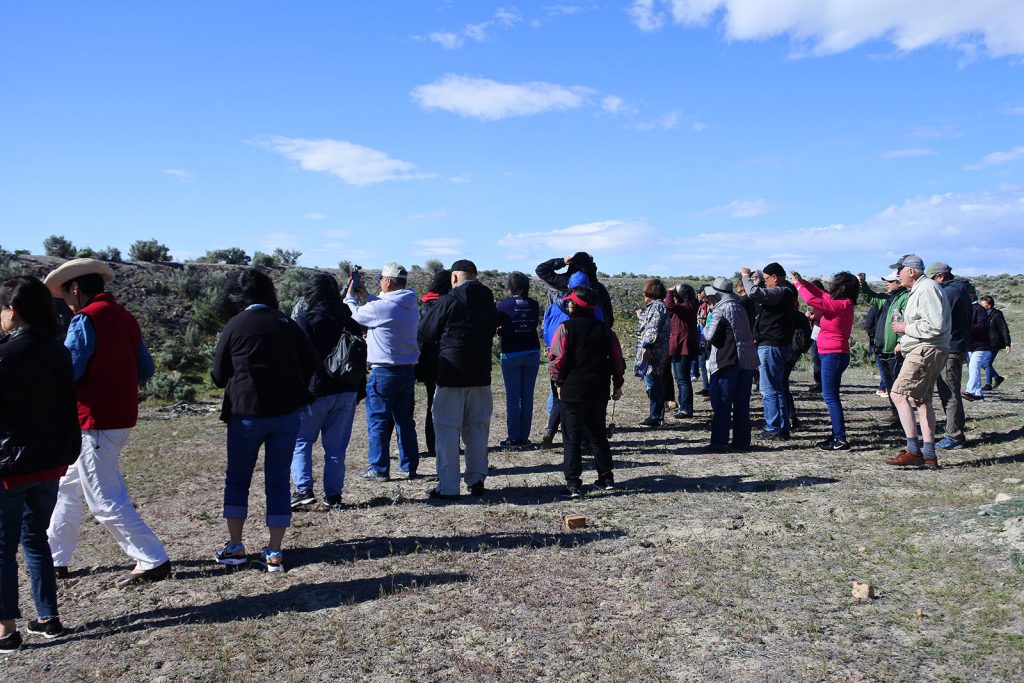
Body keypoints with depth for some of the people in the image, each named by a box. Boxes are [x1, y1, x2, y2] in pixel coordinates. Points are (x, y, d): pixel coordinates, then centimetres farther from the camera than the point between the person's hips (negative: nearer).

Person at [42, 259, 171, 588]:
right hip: (122, 416, 9)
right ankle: (55, 560, 30)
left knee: (105, 501, -2)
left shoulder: (85, 319, -14)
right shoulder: (125, 317, 11)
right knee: (67, 488, 21)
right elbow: (146, 368, 13)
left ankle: (153, 562, 1)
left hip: (95, 422, -9)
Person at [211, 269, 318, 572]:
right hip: (286, 413, 2)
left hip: (246, 413, -2)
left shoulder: (234, 326, -5)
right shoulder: (285, 323, 1)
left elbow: (219, 376, 0)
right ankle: (274, 552, 10)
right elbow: (312, 362, 3)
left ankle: (234, 547, 18)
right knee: (278, 481, 9)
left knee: (237, 478, 15)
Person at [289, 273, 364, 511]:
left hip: (315, 391, -4)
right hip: (346, 391, 5)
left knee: (300, 440, 9)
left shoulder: (304, 320, -8)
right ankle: (333, 495, 11)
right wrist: (358, 389, 16)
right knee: (336, 445, 9)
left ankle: (304, 489, -2)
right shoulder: (348, 321, 9)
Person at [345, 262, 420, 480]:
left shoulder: (380, 308, -18)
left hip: (384, 373, -7)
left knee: (378, 422, 4)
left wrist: (350, 294, 15)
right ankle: (410, 466, 21)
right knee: (405, 421, 15)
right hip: (408, 371, 7)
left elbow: (353, 315, -2)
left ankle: (379, 469, 8)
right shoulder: (411, 307, 4)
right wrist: (366, 295, 24)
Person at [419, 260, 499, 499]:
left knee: (447, 430, 1)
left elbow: (427, 331, -3)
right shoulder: (488, 301, 4)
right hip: (481, 374, 5)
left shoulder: (449, 301, -12)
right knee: (477, 428, 13)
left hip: (451, 374, -5)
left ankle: (448, 486, 3)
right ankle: (477, 480, 18)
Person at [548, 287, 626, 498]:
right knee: (597, 433, 18)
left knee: (572, 436, 0)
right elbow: (617, 359, 8)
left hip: (572, 390, -4)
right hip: (599, 391, 4)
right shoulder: (604, 329, 6)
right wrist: (617, 385, 18)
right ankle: (606, 478, 22)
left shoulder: (565, 327, -7)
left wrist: (559, 382, 1)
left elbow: (558, 359, -13)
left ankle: (573, 484, -3)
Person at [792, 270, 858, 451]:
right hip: (835, 354, 10)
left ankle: (841, 440, -7)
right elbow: (820, 294, 20)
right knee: (831, 397, 15)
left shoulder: (841, 305, -18)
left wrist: (798, 284, -7)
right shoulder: (842, 303, 10)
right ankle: (837, 435, 21)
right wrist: (802, 281, 12)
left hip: (833, 355, -10)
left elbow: (812, 300, -21)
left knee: (830, 397, -8)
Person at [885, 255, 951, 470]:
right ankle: (929, 455, 14)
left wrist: (905, 328, -12)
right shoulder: (918, 290, 21)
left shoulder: (927, 289, -13)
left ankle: (913, 451, -15)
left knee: (898, 394, -15)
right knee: (922, 400, 11)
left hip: (926, 351, -11)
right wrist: (904, 341, 15)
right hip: (923, 350, 11)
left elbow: (935, 325, -22)